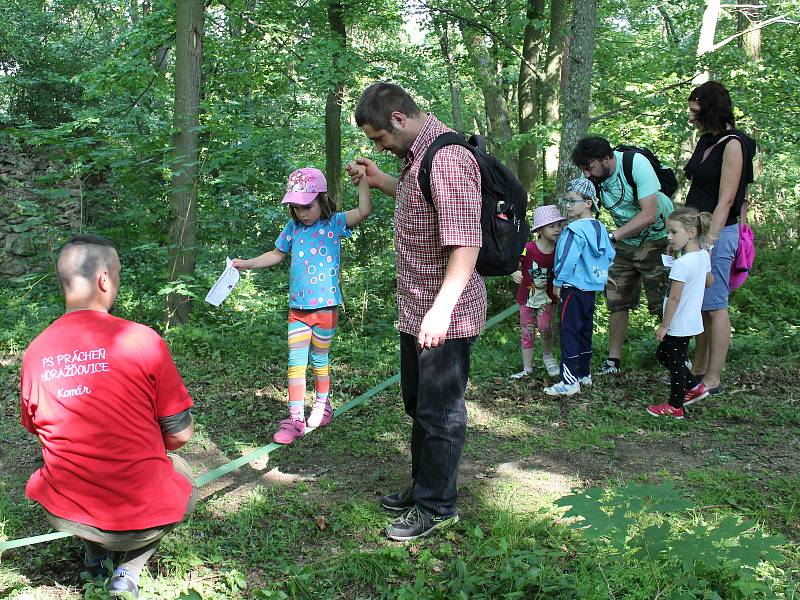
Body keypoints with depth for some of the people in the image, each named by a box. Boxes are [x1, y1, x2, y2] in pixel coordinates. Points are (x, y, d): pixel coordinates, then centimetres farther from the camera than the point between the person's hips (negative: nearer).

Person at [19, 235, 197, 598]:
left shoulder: (36, 351, -6)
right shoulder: (143, 340, -16)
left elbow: (37, 429, 10)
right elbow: (180, 434, -8)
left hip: (63, 514, 4)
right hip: (142, 519, -4)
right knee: (183, 479, 30)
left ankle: (95, 553, 24)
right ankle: (129, 569, 12)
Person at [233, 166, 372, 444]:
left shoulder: (335, 223, -6)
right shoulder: (293, 228, 6)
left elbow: (364, 210, -22)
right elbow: (276, 255, 20)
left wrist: (362, 179, -26)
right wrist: (247, 263, 14)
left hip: (325, 306, -3)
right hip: (297, 307, 3)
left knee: (319, 359, 12)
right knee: (295, 363, -1)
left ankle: (322, 406, 32)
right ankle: (295, 418, 3)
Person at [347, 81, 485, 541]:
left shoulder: (448, 159, -23)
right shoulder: (417, 155, 10)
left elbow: (467, 242, -29)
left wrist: (442, 307, -35)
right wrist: (381, 181, 17)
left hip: (444, 315, -11)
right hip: (416, 309, 11)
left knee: (440, 410, 3)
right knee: (418, 401, 22)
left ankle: (437, 506, 18)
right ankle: (423, 486, 38)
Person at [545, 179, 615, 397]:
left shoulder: (575, 229, -19)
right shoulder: (600, 228, 8)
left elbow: (568, 259, -23)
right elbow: (610, 255, 15)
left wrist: (557, 282, -12)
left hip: (573, 288, -9)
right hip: (592, 287, 9)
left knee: (569, 332, -6)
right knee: (585, 330, 16)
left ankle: (569, 381, -7)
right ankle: (584, 374, 26)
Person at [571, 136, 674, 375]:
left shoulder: (637, 164, -26)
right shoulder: (591, 177, -10)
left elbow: (649, 215, -31)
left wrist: (612, 236, -36)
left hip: (657, 237, -6)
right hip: (624, 242, 6)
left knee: (664, 304, -7)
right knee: (616, 300, 5)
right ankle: (613, 360, 14)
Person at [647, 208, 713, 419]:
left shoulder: (681, 264, -25)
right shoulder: (704, 256, 2)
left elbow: (674, 298, -22)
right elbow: (709, 281, 19)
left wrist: (664, 325, -15)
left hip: (679, 324, -9)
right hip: (693, 321, 9)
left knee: (676, 363, 2)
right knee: (662, 355, 21)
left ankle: (675, 406, 12)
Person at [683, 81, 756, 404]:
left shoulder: (732, 144, -12)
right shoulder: (706, 141, 14)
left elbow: (725, 200, -17)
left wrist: (708, 242, -20)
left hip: (718, 232, -9)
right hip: (697, 229, 9)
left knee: (715, 306, -4)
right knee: (700, 305, 13)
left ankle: (712, 380, 3)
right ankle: (698, 371, 22)